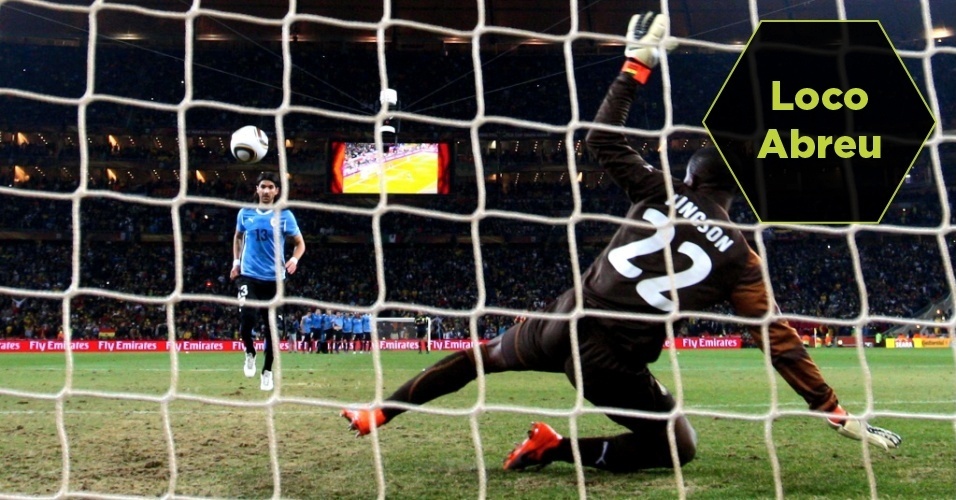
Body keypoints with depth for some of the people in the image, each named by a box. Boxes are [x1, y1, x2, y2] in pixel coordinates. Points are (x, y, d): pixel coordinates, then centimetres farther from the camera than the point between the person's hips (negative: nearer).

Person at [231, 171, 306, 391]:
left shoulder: (284, 215, -2)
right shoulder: (245, 213, 4)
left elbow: (300, 242, 4)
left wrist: (294, 259, -16)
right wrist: (236, 262, 11)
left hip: (273, 278, 0)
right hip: (249, 275, 0)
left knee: (271, 327, 6)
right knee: (247, 317, -21)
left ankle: (267, 371, 22)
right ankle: (250, 353, 9)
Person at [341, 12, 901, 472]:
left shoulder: (660, 192, 0)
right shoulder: (739, 256, -3)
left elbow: (604, 138, 9)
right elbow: (779, 339, -5)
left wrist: (637, 66, 15)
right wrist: (834, 410, 1)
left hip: (563, 323, 3)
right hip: (614, 363, -3)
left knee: (483, 355, 29)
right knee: (680, 447, 17)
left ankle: (378, 413, 31)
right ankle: (557, 448, 2)